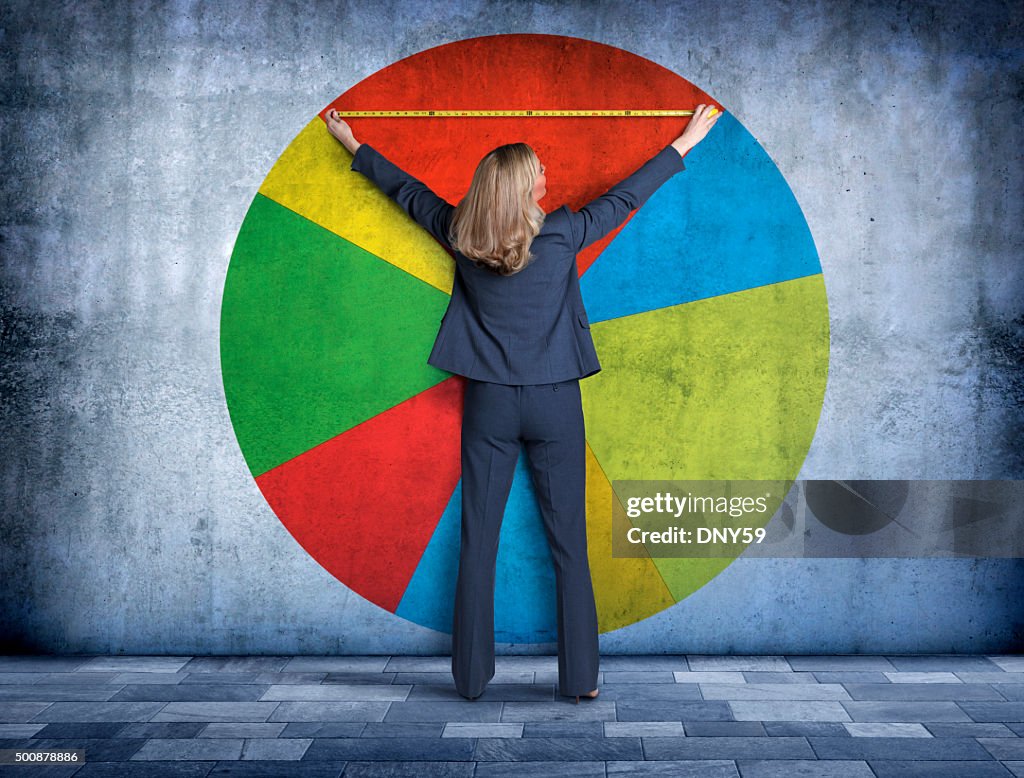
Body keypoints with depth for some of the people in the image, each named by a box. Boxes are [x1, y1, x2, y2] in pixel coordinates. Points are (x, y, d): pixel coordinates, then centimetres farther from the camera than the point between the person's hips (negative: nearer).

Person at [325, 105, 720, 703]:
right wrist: (685, 143, 17)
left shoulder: (460, 236, 0)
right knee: (569, 543, 4)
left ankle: (472, 675, 14)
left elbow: (407, 191, 14)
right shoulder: (561, 235, -8)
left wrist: (354, 144, 30)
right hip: (554, 404, -2)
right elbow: (625, 197, 4)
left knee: (478, 543, 7)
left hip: (488, 404, 2)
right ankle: (580, 678, 9)